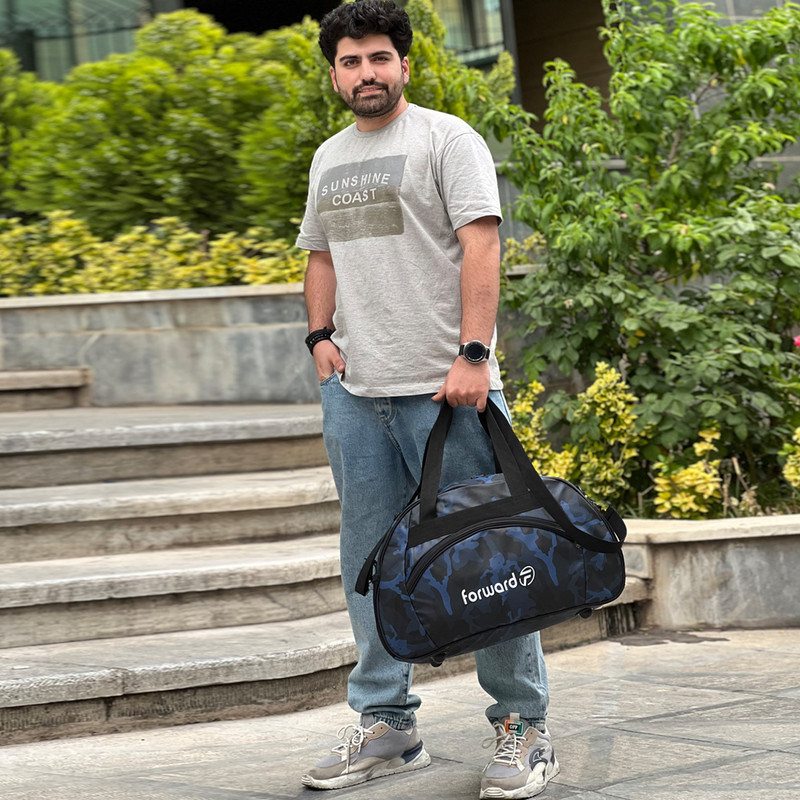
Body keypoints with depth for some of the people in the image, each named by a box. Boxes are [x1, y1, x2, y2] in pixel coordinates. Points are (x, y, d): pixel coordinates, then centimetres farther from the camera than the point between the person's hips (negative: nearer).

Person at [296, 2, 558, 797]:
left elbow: (480, 245, -11)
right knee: (370, 563, 9)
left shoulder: (445, 139, -3)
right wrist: (321, 332, 9)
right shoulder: (329, 158, 18)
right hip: (354, 392, 7)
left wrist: (473, 355, -20)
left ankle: (523, 729, 4)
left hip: (444, 389, -7)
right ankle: (385, 724, 19)